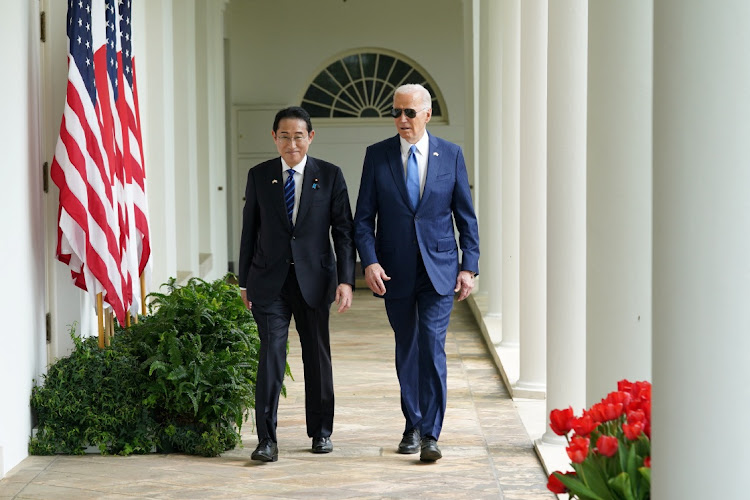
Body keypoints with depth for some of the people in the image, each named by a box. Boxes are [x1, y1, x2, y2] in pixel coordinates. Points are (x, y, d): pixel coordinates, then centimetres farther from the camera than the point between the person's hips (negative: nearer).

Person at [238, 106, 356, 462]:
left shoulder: (330, 176, 2)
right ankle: (266, 439, -7)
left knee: (318, 355, 9)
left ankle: (321, 432, 24)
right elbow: (249, 231, 9)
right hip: (269, 281, 0)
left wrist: (345, 280, -7)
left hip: (314, 278, 0)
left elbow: (343, 231, 1)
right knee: (271, 354, -9)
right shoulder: (259, 176, 5)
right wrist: (245, 281, 8)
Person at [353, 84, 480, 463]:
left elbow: (466, 215, 6)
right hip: (395, 272, 2)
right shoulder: (377, 155, 3)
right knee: (406, 350, 11)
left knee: (432, 346, -11)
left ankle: (430, 435, -9)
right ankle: (413, 425, 25)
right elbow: (364, 217, 2)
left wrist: (469, 266, -1)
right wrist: (369, 262, -12)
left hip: (439, 268, -1)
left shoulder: (450, 154, 3)